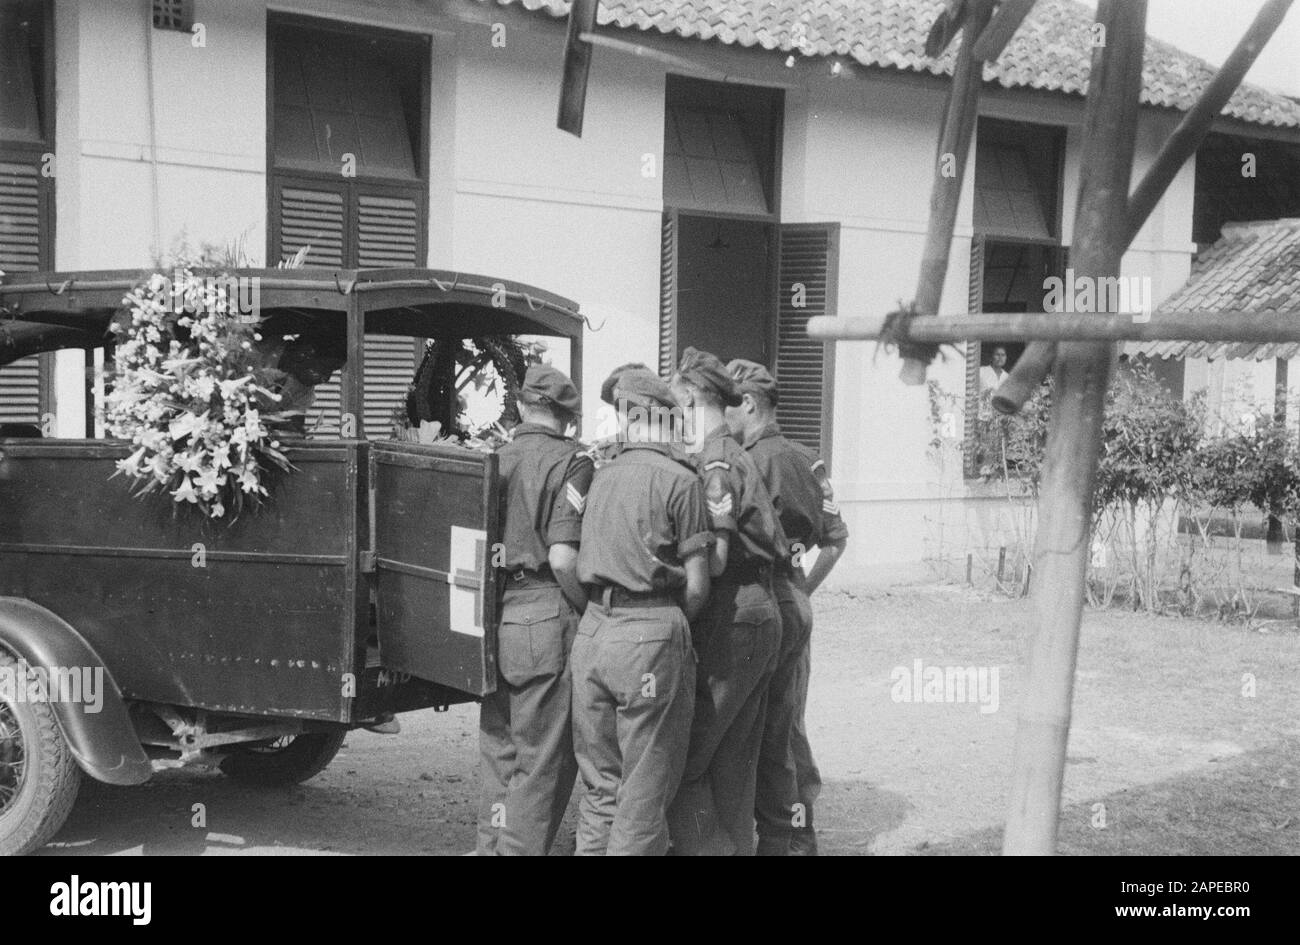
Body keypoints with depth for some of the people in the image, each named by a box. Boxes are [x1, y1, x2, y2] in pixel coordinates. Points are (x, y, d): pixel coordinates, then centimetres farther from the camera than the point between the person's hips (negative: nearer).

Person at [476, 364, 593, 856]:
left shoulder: (492, 460, 10)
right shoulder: (570, 462, -7)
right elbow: (563, 559, -17)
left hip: (493, 622, 6)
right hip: (547, 620, -6)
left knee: (498, 758, 16)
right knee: (543, 765, 3)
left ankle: (492, 846, 24)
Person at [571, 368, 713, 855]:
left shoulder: (600, 476, 13)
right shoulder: (680, 480, -5)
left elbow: (576, 565, 12)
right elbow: (696, 585, -6)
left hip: (592, 629, 6)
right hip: (652, 636, -6)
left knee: (600, 784, 16)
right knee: (645, 790, 4)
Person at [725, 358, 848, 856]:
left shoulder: (755, 461, -15)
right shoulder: (806, 459, 11)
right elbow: (836, 539, 16)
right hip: (795, 600, 9)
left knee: (767, 737, -1)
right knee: (790, 729, 18)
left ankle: (778, 842, 5)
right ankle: (802, 837, 27)